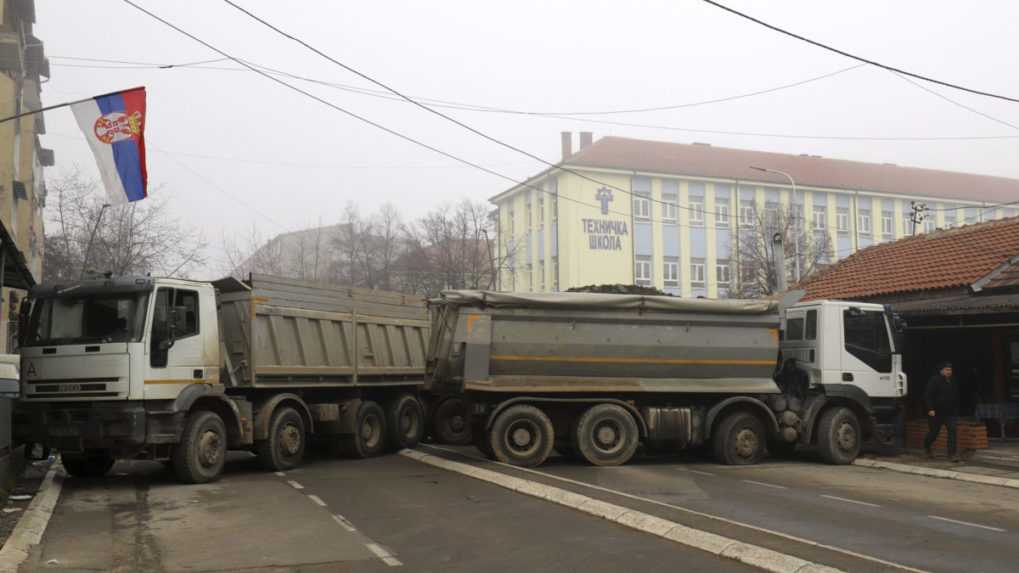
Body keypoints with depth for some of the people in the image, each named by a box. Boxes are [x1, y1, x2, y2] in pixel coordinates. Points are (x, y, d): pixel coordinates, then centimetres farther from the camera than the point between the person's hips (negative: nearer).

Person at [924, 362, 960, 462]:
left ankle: (952, 452, -12)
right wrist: (930, 409, -25)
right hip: (936, 412, -5)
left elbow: (956, 397, 21)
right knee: (934, 432, 8)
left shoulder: (953, 382, 9)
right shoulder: (934, 380, -12)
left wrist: (956, 409, 18)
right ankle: (926, 446, 37)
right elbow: (928, 395, -18)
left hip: (949, 412, 5)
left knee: (952, 430, -12)